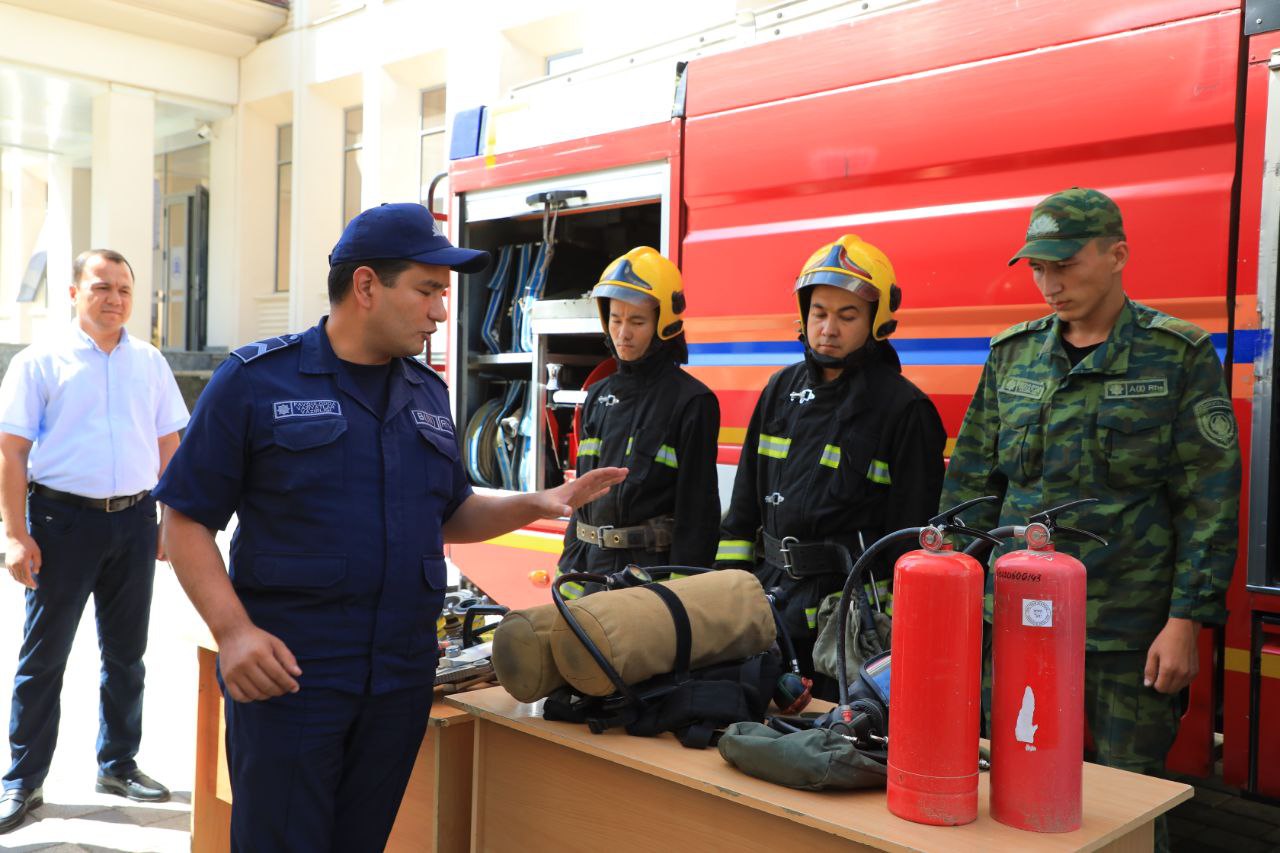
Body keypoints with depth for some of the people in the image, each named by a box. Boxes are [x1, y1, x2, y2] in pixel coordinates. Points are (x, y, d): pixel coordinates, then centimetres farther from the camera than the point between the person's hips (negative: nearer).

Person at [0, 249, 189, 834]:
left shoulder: (150, 363, 9)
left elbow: (168, 445, 12)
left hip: (134, 520, 4)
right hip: (63, 520, -3)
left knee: (126, 653, 13)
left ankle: (118, 764, 28)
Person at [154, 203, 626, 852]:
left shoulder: (429, 393, 10)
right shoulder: (257, 380, -6)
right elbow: (188, 519, -6)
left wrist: (535, 505, 2)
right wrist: (233, 631, -18)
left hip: (402, 678, 5)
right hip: (286, 674, -5)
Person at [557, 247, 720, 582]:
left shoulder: (691, 401, -7)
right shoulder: (599, 396, 12)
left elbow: (698, 508, -10)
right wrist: (569, 565, 12)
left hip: (653, 567, -6)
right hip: (593, 564, 6)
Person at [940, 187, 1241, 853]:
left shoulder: (1179, 355, -2)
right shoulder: (1012, 354, 8)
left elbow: (1209, 498, -5)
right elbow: (972, 480, 10)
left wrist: (1186, 621, -10)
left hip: (1130, 630, -3)